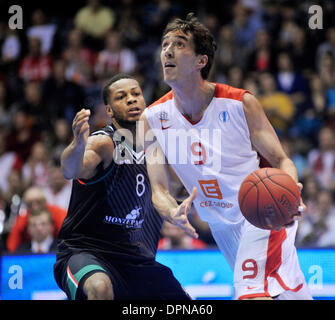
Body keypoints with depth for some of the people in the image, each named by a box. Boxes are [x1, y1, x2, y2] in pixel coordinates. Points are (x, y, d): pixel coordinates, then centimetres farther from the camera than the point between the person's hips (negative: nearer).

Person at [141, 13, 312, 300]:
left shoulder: (241, 104, -15)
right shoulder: (153, 118, -6)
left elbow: (281, 161, -8)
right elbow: (159, 189, -7)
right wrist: (173, 213, -31)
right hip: (222, 226, 5)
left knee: (254, 295, -25)